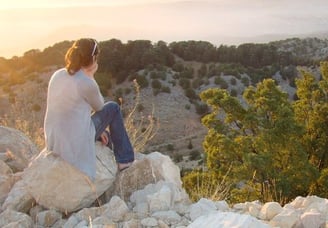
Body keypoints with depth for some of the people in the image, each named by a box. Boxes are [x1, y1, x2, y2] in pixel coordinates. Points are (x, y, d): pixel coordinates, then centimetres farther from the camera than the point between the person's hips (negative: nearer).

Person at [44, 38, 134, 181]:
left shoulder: (57, 75, 2)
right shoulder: (86, 83, -19)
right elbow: (99, 107, 1)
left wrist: (97, 121, 19)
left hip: (53, 142, 7)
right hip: (77, 143, -7)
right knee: (113, 108, 12)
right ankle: (124, 160, 20)